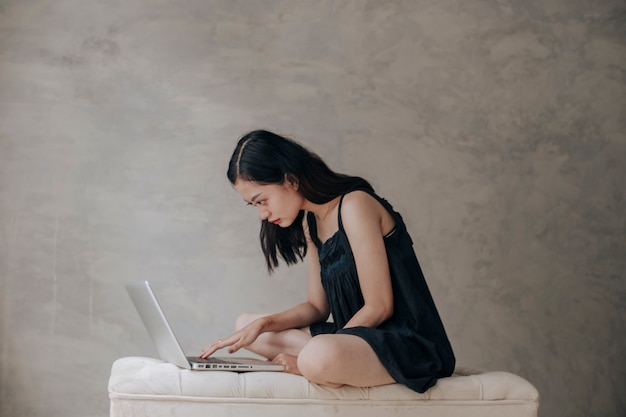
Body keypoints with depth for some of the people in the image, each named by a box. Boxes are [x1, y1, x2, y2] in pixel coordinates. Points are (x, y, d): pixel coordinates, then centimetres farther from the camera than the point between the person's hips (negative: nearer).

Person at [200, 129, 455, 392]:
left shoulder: (354, 206, -16)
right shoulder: (310, 223, 11)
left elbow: (379, 308, -18)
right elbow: (317, 307, 12)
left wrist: (307, 359, -16)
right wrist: (263, 324, -5)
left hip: (410, 342, -9)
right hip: (360, 334, 9)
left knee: (319, 356, -39)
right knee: (245, 325, 13)